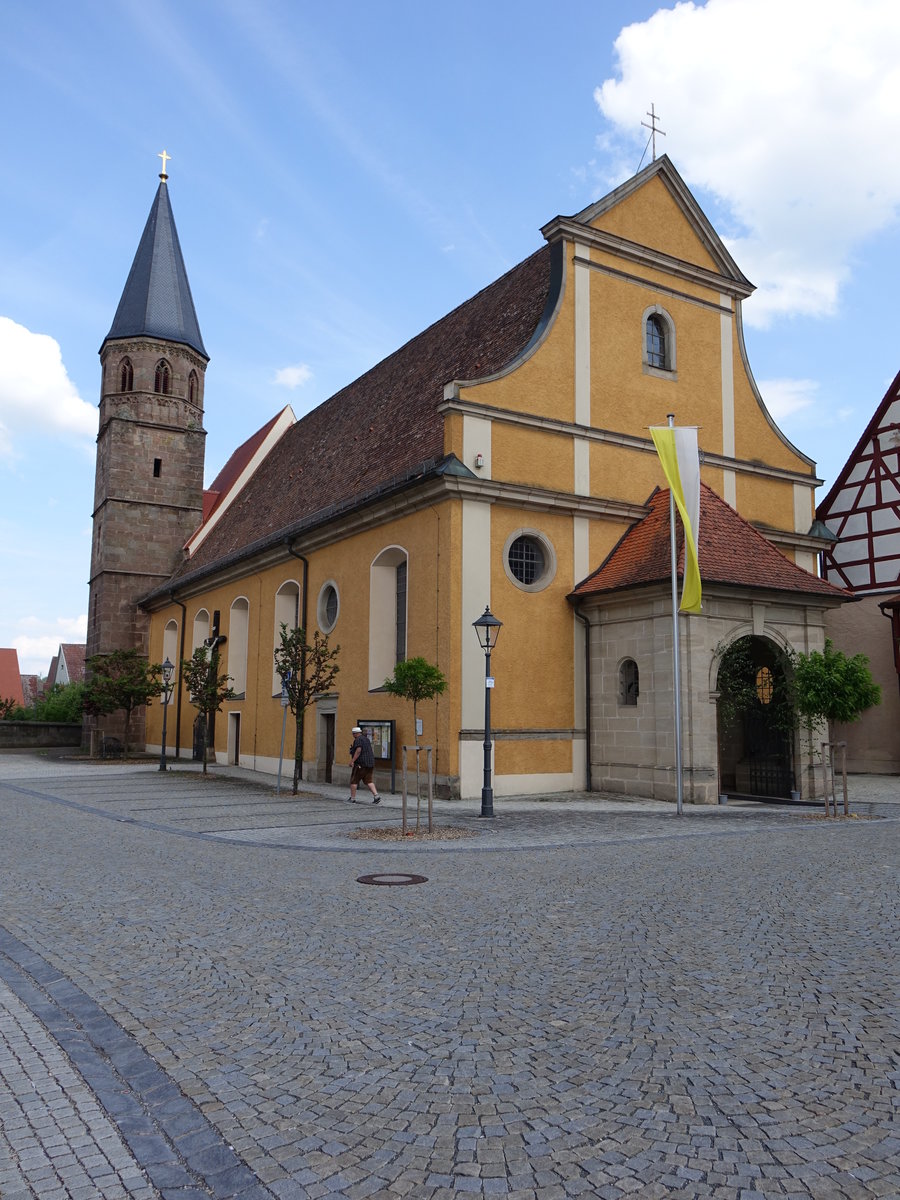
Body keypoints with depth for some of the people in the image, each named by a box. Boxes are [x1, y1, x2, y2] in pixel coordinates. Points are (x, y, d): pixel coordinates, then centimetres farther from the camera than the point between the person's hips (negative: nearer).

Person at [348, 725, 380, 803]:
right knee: (369, 781, 6)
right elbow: (372, 752, 22)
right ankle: (376, 796, -10)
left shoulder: (358, 740, -10)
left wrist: (352, 761, -23)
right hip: (370, 763, 8)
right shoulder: (366, 739, 18)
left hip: (360, 764, -8)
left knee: (353, 781, 4)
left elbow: (358, 750, -23)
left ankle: (352, 799, 8)